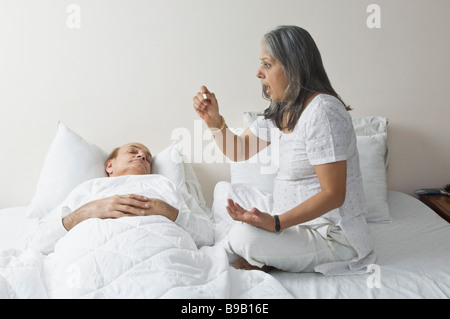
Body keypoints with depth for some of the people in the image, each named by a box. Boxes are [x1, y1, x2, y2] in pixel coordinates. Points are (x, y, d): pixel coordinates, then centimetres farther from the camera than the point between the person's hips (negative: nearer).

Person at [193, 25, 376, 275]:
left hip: (334, 233, -9)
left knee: (245, 236, -28)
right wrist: (214, 120, -7)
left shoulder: (323, 111, -22)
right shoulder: (279, 111, 5)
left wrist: (277, 223, -32)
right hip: (301, 221, 9)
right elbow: (238, 152, 10)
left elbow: (333, 194, -24)